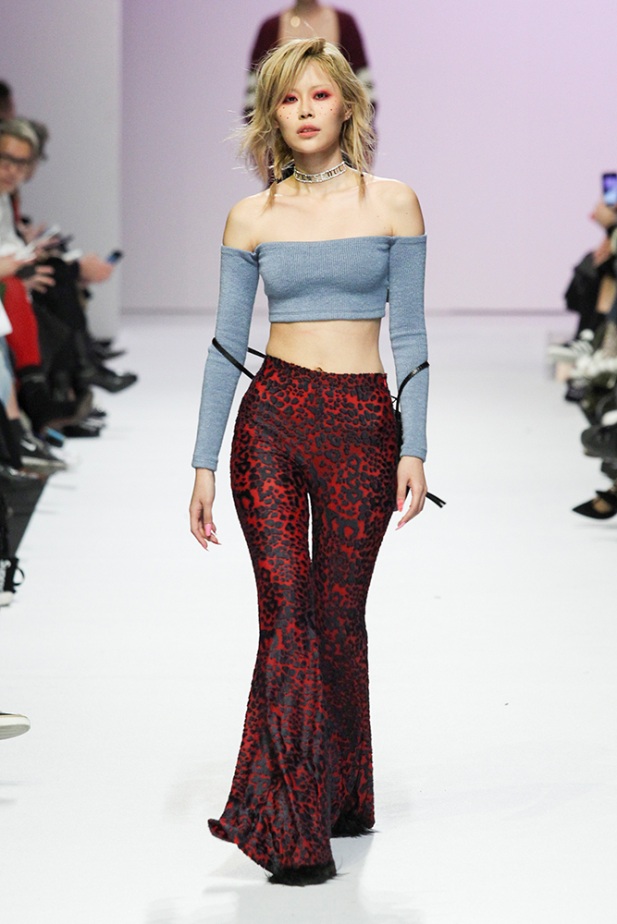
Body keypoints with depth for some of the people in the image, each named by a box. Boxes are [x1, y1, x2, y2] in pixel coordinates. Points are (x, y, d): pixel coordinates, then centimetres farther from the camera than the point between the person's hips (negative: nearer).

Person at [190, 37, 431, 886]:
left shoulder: (393, 203, 2)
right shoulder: (253, 217, 5)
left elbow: (409, 333, 2)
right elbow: (227, 344, 6)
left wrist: (415, 448, -5)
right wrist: (204, 462, 3)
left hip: (362, 426, 0)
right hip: (273, 419, 0)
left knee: (339, 614, 4)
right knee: (286, 611, -7)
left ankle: (341, 798, 20)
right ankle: (291, 825, -5)